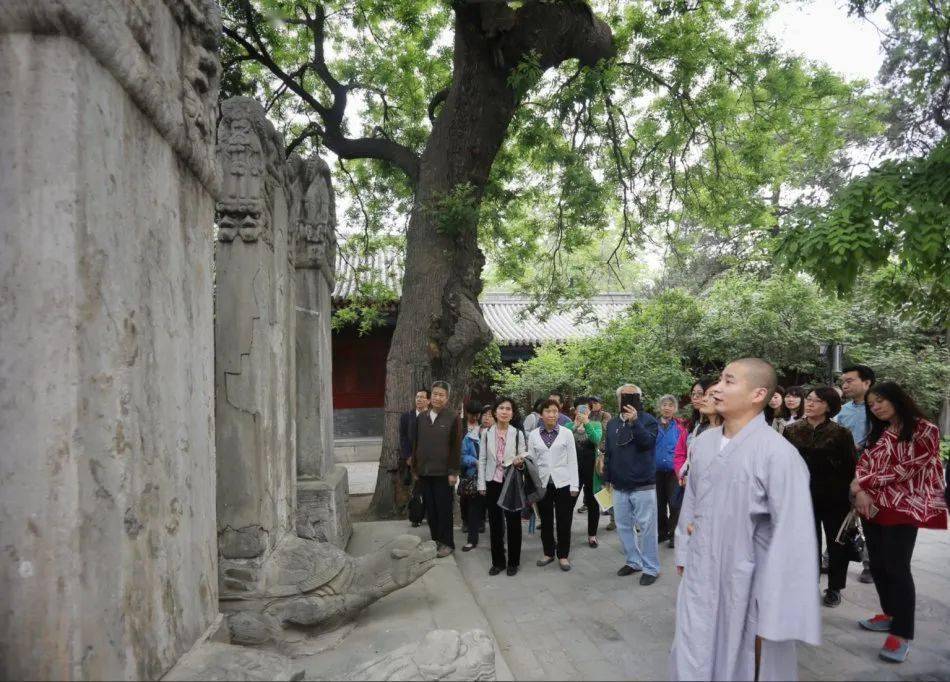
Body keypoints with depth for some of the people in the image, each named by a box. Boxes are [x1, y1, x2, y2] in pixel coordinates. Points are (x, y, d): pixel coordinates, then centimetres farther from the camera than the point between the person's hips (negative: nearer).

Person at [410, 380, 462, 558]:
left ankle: (447, 543, 16)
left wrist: (453, 472, -10)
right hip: (424, 471, 4)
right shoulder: (421, 417, 8)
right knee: (430, 508, 11)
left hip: (442, 472, -4)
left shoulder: (453, 418, -6)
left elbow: (456, 447, -7)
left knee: (444, 508, 3)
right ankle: (435, 539, 23)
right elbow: (416, 443, 13)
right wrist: (415, 467, 10)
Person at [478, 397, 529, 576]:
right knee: (495, 523, 9)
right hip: (493, 482, 2)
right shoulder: (487, 433, 1)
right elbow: (482, 459, 3)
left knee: (513, 522, 5)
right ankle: (498, 561, 21)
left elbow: (523, 458, -1)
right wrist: (481, 484, 0)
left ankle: (513, 562, 18)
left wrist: (519, 462, -24)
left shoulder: (518, 433, -3)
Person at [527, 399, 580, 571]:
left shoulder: (567, 433, -1)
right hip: (543, 484, 1)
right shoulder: (533, 435, 3)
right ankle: (548, 553, 26)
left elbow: (572, 460, 0)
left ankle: (563, 555, 19)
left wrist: (574, 485, -3)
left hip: (563, 483, -1)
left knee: (564, 521, 5)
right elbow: (531, 460, 5)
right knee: (546, 521, 11)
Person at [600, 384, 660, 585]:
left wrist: (634, 422, -34)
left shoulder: (647, 419, -5)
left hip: (643, 485, -5)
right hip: (619, 486, 5)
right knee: (623, 527, 13)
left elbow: (648, 442, -23)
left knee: (647, 527, 0)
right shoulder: (612, 423, 11)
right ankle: (633, 561, 29)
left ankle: (651, 568, 12)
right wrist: (607, 478, 16)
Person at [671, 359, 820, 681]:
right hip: (698, 576, 6)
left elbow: (792, 535, -19)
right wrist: (684, 552, 18)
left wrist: (774, 612, -17)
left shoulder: (778, 453, -20)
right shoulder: (703, 441, 1)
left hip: (748, 585, -5)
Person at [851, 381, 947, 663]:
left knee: (896, 568, -7)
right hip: (872, 506, 6)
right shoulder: (878, 433, 14)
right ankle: (890, 615, 27)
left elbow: (905, 469, -13)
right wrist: (860, 491, -12)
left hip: (903, 508, -6)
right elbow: (863, 463, 7)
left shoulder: (925, 431, -7)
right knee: (877, 564, 10)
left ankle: (902, 634, 1)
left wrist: (863, 483, -9)